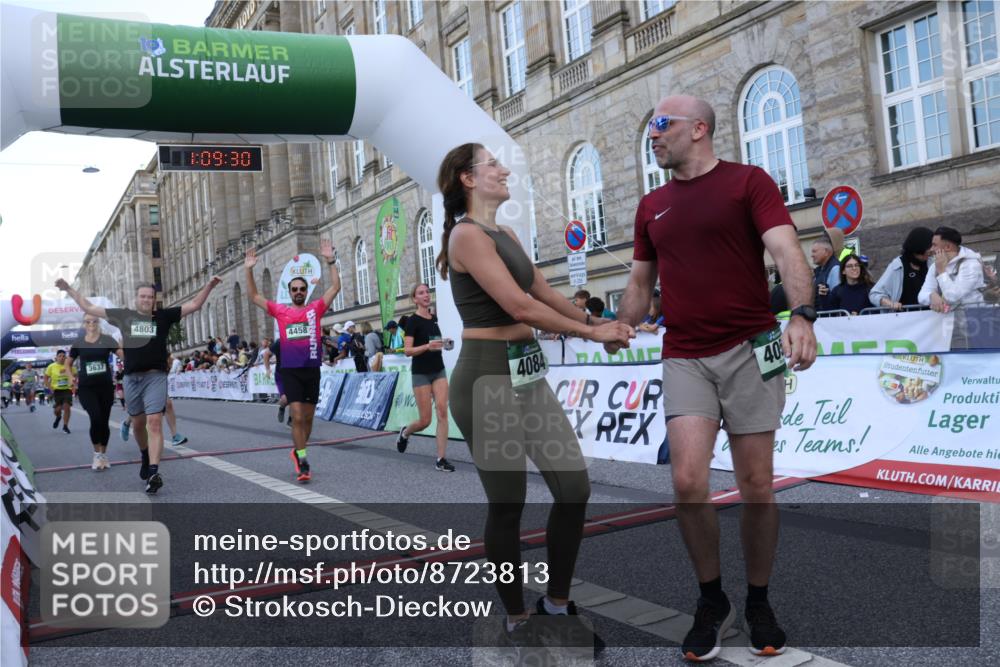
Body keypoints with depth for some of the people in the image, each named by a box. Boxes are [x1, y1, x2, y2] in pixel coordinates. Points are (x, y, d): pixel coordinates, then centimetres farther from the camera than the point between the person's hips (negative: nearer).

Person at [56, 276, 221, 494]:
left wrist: (209, 286, -4)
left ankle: (153, 472, -23)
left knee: (154, 423, -14)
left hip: (156, 377, -3)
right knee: (138, 423, 15)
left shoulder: (163, 316, 5)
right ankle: (146, 457, 41)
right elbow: (89, 308, 14)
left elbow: (194, 305, 5)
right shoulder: (123, 315, 8)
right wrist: (69, 290, 14)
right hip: (132, 378, 3)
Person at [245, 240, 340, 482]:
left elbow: (335, 288, -2)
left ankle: (298, 451, 31)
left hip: (312, 369, 2)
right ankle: (303, 461, -6)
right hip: (290, 370, -2)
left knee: (308, 417, 11)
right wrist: (249, 270, -2)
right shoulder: (280, 311, 6)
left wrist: (331, 261, -8)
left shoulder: (315, 308, 5)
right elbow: (254, 297, 7)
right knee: (297, 415, -11)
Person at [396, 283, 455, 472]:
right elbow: (407, 351, -16)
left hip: (439, 370, 5)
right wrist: (427, 346, -29)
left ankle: (441, 459, -5)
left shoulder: (434, 318, 10)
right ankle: (405, 432, 32)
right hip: (421, 373, -5)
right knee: (425, 420, -2)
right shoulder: (413, 320, -10)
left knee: (442, 412, -9)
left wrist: (442, 344, 7)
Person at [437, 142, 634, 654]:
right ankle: (517, 619, 21)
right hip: (488, 376, -9)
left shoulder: (506, 234, 16)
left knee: (574, 486, 6)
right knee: (507, 504, 2)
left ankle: (557, 603, 24)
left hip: (528, 372, 9)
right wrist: (591, 334, -12)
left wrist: (598, 324, 4)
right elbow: (520, 306, -19)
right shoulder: (466, 235, -11)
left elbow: (547, 293, 16)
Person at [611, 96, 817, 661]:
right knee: (688, 481, -9)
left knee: (757, 487, 5)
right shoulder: (651, 206, 14)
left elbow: (786, 249, -15)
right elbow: (641, 283, 20)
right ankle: (712, 601, 13)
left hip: (750, 350, -3)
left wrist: (802, 314, -31)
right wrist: (618, 333, 10)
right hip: (684, 358, 3)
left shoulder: (749, 181, -1)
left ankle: (759, 604, 26)